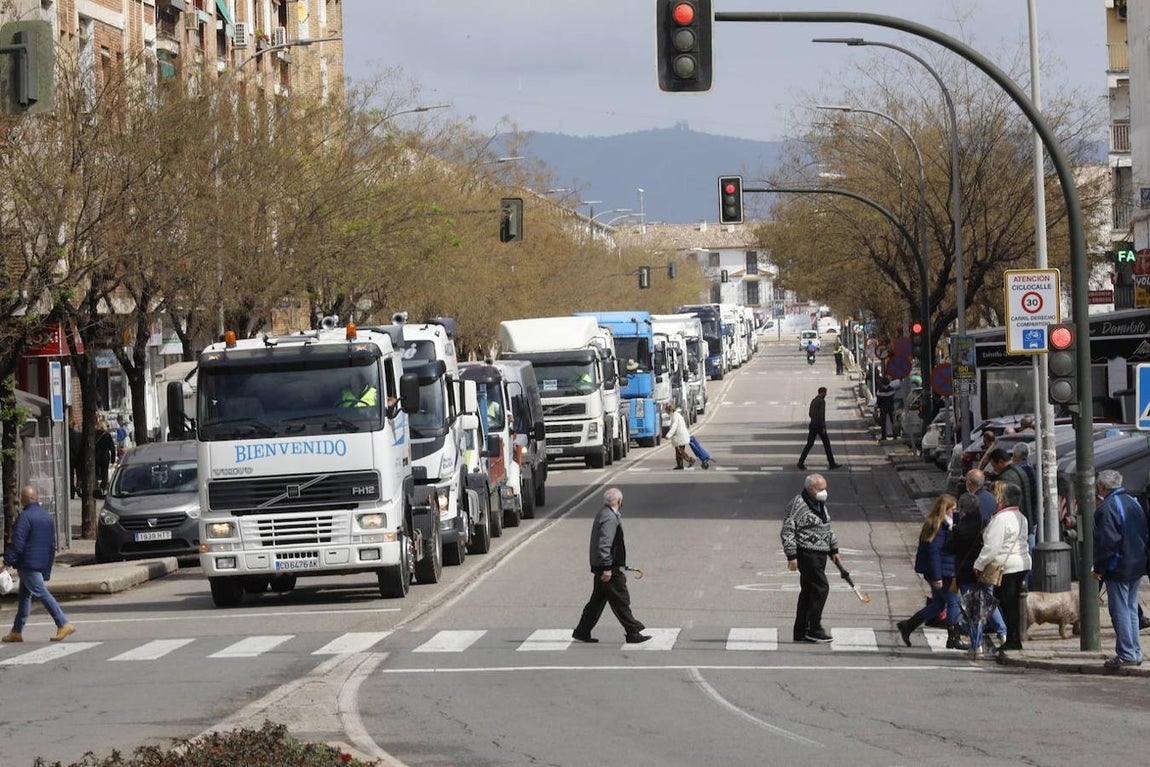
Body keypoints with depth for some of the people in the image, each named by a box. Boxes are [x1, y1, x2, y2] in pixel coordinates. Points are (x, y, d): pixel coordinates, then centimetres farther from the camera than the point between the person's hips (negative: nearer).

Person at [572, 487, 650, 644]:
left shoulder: (603, 514, 14)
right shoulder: (610, 518, -18)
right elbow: (604, 544, -24)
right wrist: (607, 568, -24)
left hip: (601, 567, 10)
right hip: (610, 568, -10)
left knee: (597, 600, 15)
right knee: (621, 601, -5)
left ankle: (582, 631, 19)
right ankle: (633, 633, -1)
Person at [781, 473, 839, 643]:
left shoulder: (820, 504, 15)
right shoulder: (798, 505, -15)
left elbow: (828, 528, 27)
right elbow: (787, 531, -17)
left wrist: (834, 550, 25)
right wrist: (792, 556, -19)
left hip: (820, 553, 9)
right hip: (807, 552, -9)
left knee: (808, 591, 11)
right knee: (821, 588, -13)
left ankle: (800, 632, 16)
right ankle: (814, 629, -7)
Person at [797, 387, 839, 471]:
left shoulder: (813, 401, 13)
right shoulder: (822, 401, -14)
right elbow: (822, 414, -22)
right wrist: (823, 427, -20)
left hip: (812, 425, 7)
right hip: (819, 425, -7)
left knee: (809, 444, 7)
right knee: (826, 443, 5)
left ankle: (801, 462, -3)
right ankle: (832, 463, 11)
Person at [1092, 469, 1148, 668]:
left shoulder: (1106, 508, -16)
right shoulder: (1134, 503, 11)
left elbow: (1107, 541, -20)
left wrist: (1099, 568, -12)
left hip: (1118, 568, -8)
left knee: (1120, 611, -3)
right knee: (1131, 609, 15)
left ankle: (1126, 654, -4)